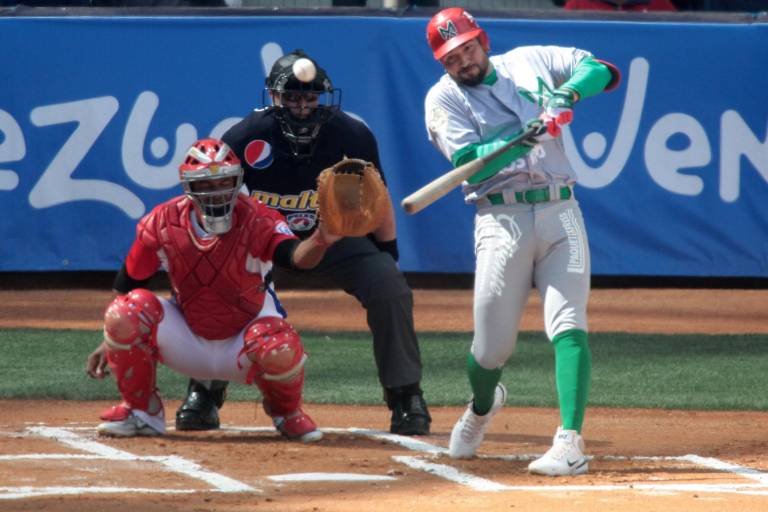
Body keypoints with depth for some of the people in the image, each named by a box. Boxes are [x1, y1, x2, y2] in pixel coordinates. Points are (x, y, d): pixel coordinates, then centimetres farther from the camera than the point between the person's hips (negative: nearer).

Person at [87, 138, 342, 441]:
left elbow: (296, 256, -42)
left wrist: (318, 243, -65)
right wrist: (110, 342, -1)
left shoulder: (257, 221, -21)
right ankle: (141, 412, 0)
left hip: (242, 348, -2)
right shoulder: (162, 223, -13)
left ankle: (286, 413, 3)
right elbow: (127, 285, 0)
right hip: (188, 344, 2)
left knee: (281, 350, -37)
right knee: (126, 311, -25)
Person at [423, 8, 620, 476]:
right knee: (492, 348, 0)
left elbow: (603, 70, 9)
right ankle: (483, 406, 35)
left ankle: (570, 443, -23)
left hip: (560, 213, 1)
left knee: (568, 326, -15)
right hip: (502, 222, -1)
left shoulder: (531, 62, 13)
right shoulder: (444, 99, 4)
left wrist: (569, 91, -11)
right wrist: (521, 139, -25)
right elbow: (468, 162, -11)